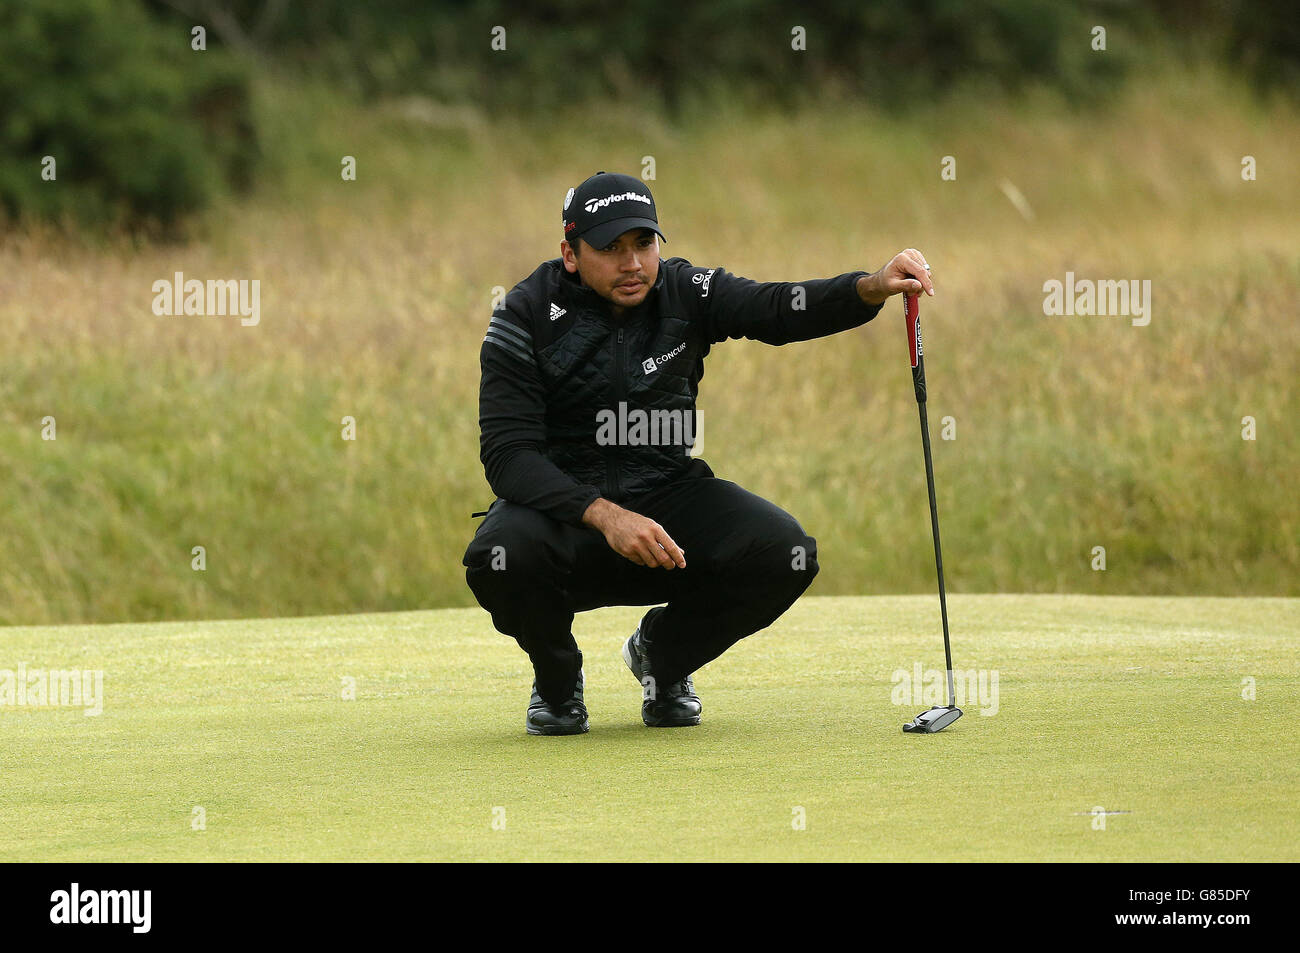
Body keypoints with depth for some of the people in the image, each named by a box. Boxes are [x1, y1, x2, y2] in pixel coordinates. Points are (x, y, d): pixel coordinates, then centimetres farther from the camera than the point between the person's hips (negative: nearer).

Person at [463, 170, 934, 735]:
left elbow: (776, 308, -21)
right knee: (502, 555, -37)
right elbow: (507, 453, -19)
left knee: (784, 552, -23)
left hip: (667, 495, 3)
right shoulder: (527, 316, -12)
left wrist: (872, 288, -41)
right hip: (564, 500, -3)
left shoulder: (685, 292, -3)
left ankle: (663, 656, 9)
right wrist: (604, 516, -34)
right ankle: (558, 680, 0)